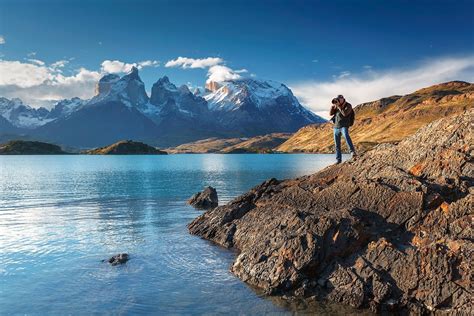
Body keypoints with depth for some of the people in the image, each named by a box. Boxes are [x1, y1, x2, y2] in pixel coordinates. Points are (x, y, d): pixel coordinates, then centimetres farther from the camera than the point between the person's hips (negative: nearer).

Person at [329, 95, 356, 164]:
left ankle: (353, 152, -46)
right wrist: (333, 105, -8)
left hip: (344, 126, -6)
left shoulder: (348, 106, -6)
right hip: (336, 127, 6)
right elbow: (330, 113, 5)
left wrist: (338, 106, -18)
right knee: (337, 144, 6)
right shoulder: (337, 106, 10)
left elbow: (345, 113, -23)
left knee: (346, 136, -36)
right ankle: (338, 159, 17)